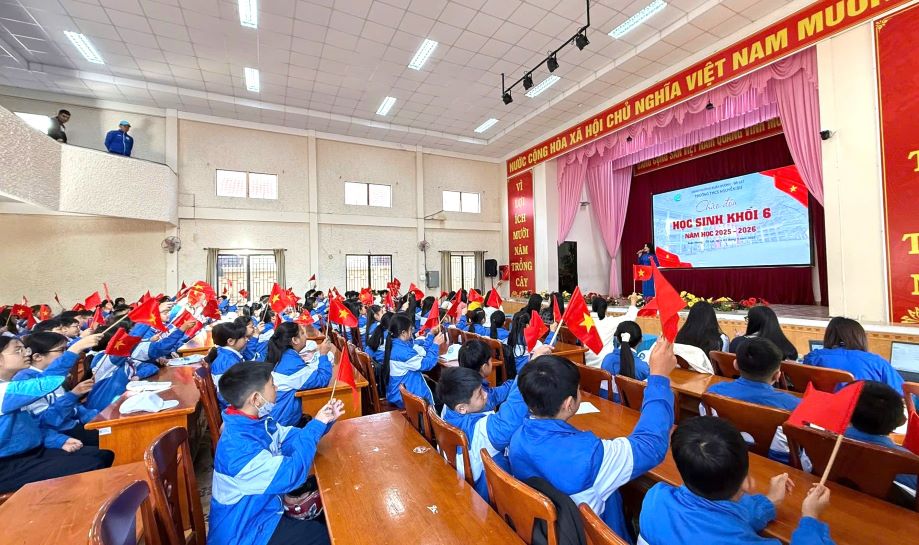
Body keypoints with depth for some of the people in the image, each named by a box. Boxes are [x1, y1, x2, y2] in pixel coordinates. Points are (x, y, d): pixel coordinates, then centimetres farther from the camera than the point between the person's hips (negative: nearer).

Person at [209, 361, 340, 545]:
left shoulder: (258, 422, -6)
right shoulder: (237, 446, -35)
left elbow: (292, 439, 7)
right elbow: (292, 475, -33)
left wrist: (325, 420, -10)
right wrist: (316, 424, -26)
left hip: (263, 511, 8)